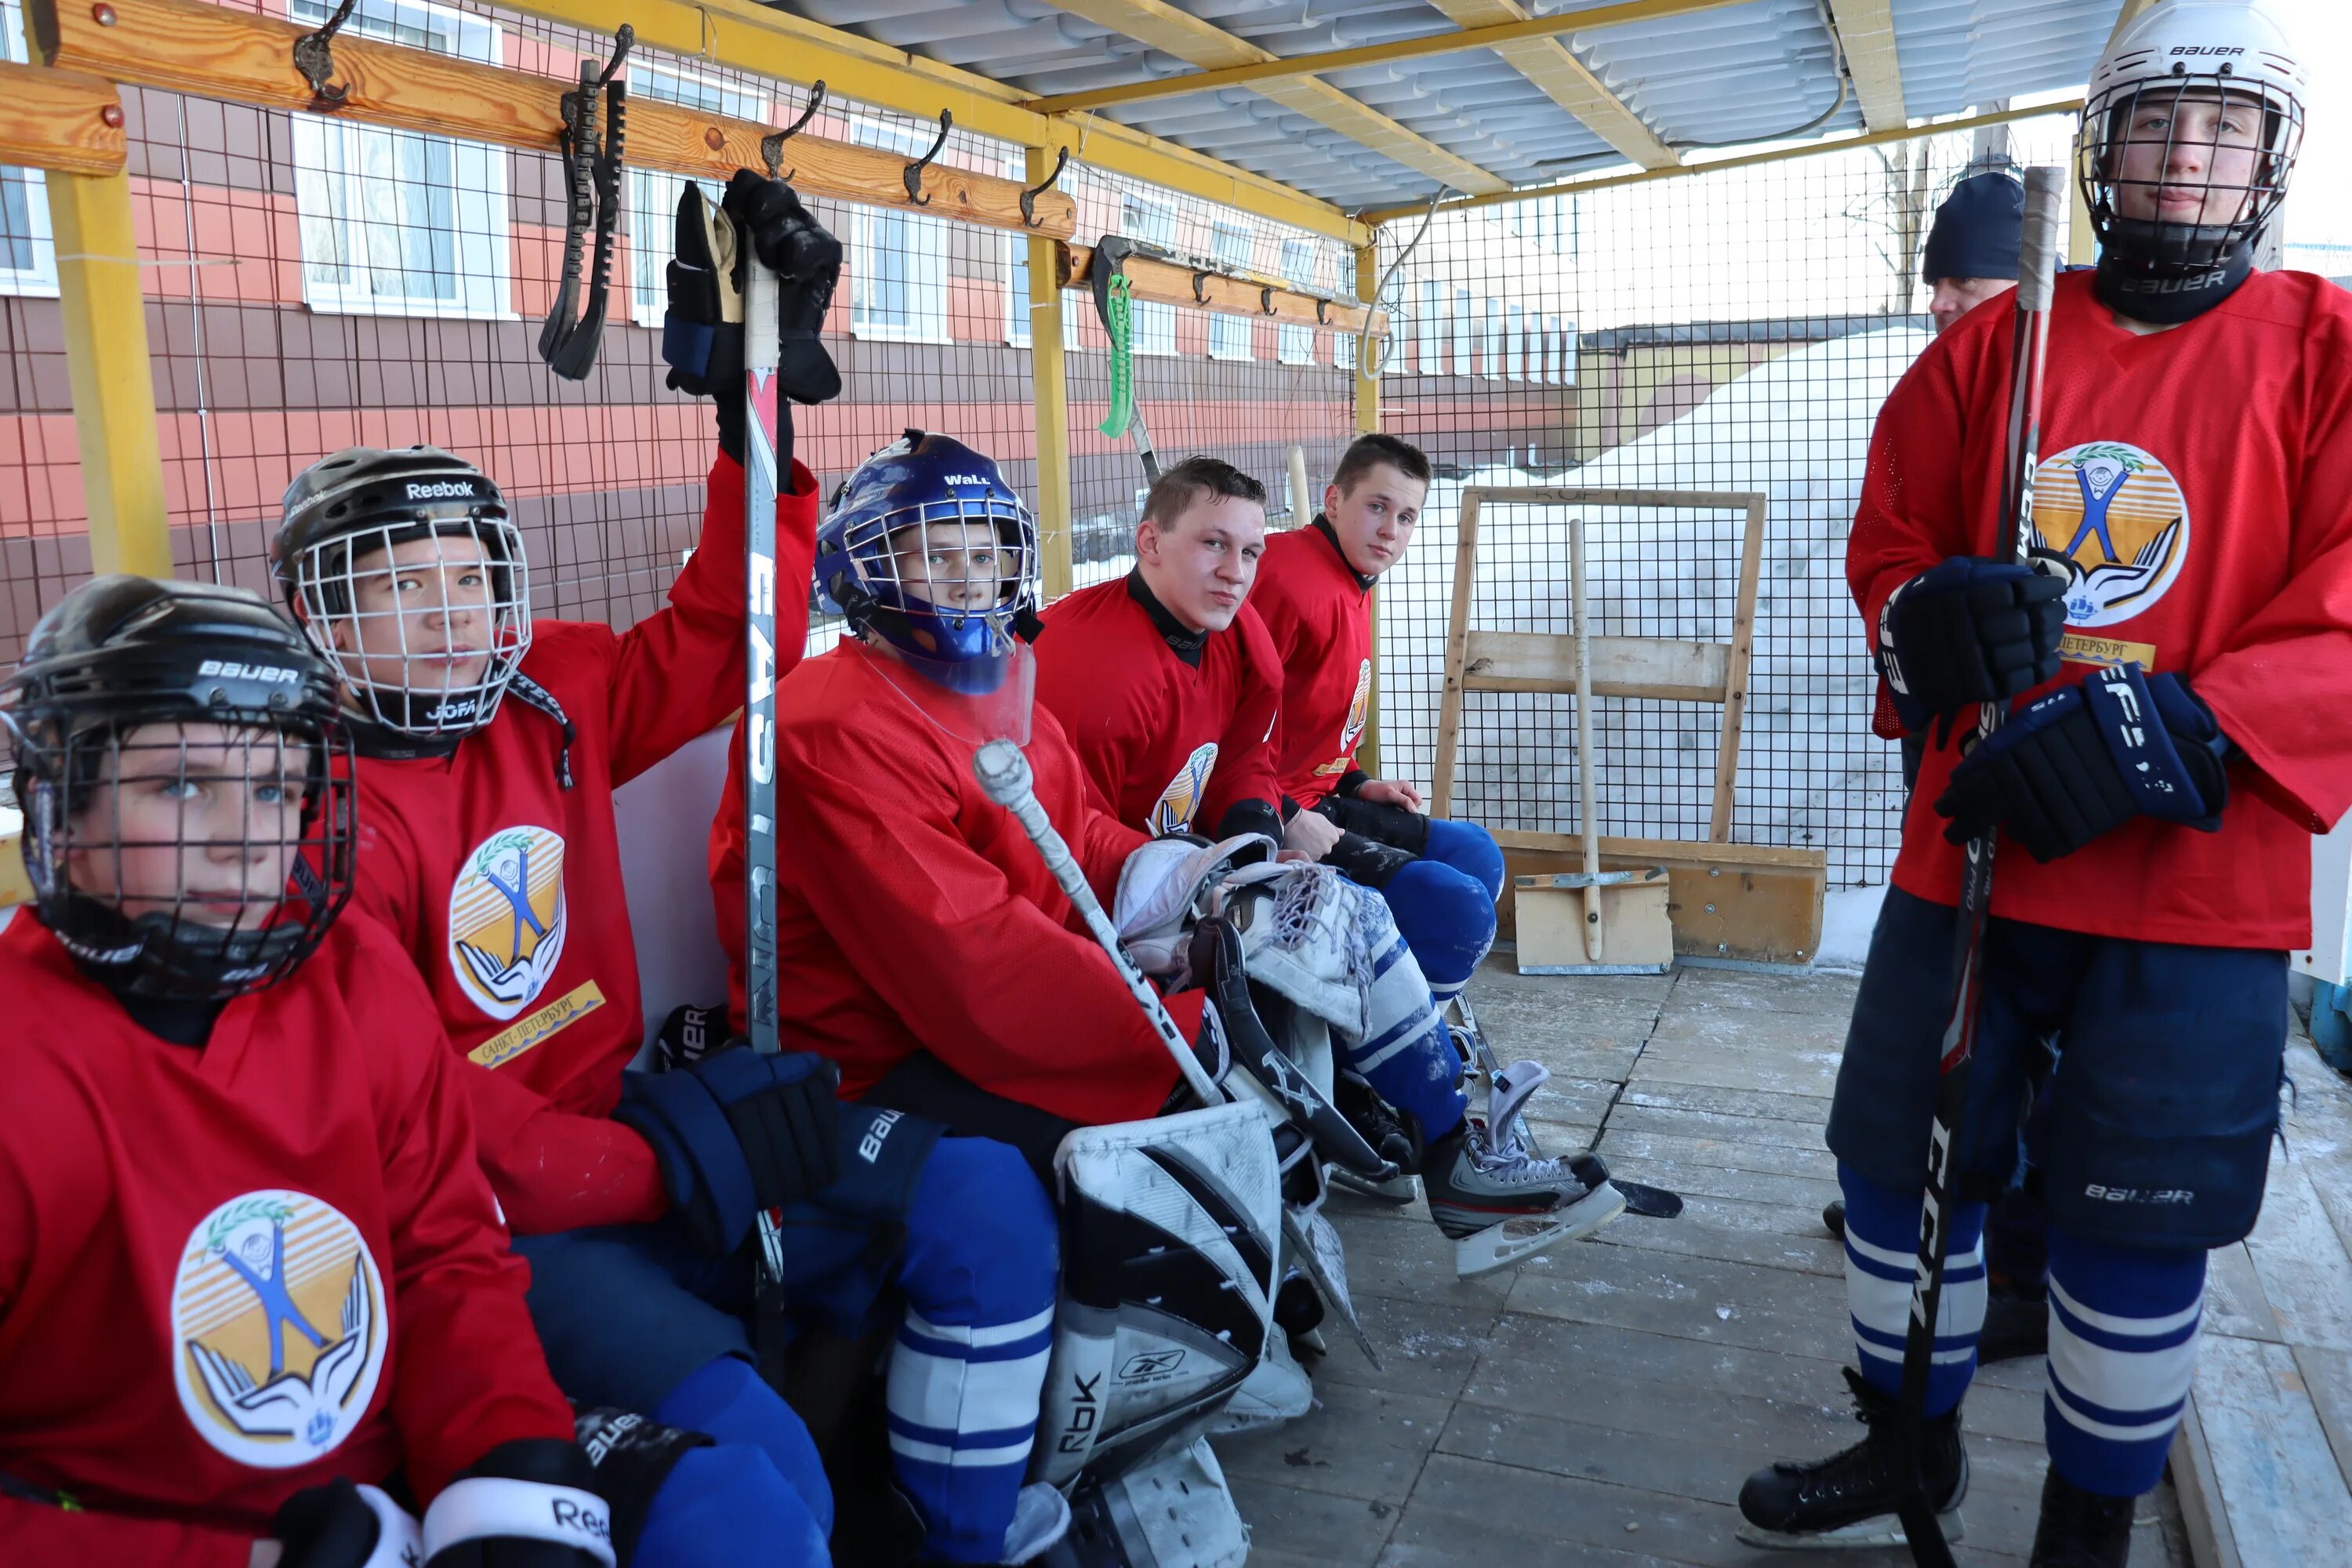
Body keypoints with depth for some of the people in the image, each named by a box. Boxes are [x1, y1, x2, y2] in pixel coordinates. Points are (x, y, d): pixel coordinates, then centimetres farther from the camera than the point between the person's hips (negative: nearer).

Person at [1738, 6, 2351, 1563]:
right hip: (1969, 841, 3)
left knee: (2136, 1221, 5)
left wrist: (2163, 734, -21)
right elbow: (1889, 541, 12)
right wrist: (1929, 615, -11)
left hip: (2197, 874, -2)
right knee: (1902, 1156, 11)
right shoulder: (1991, 344, 9)